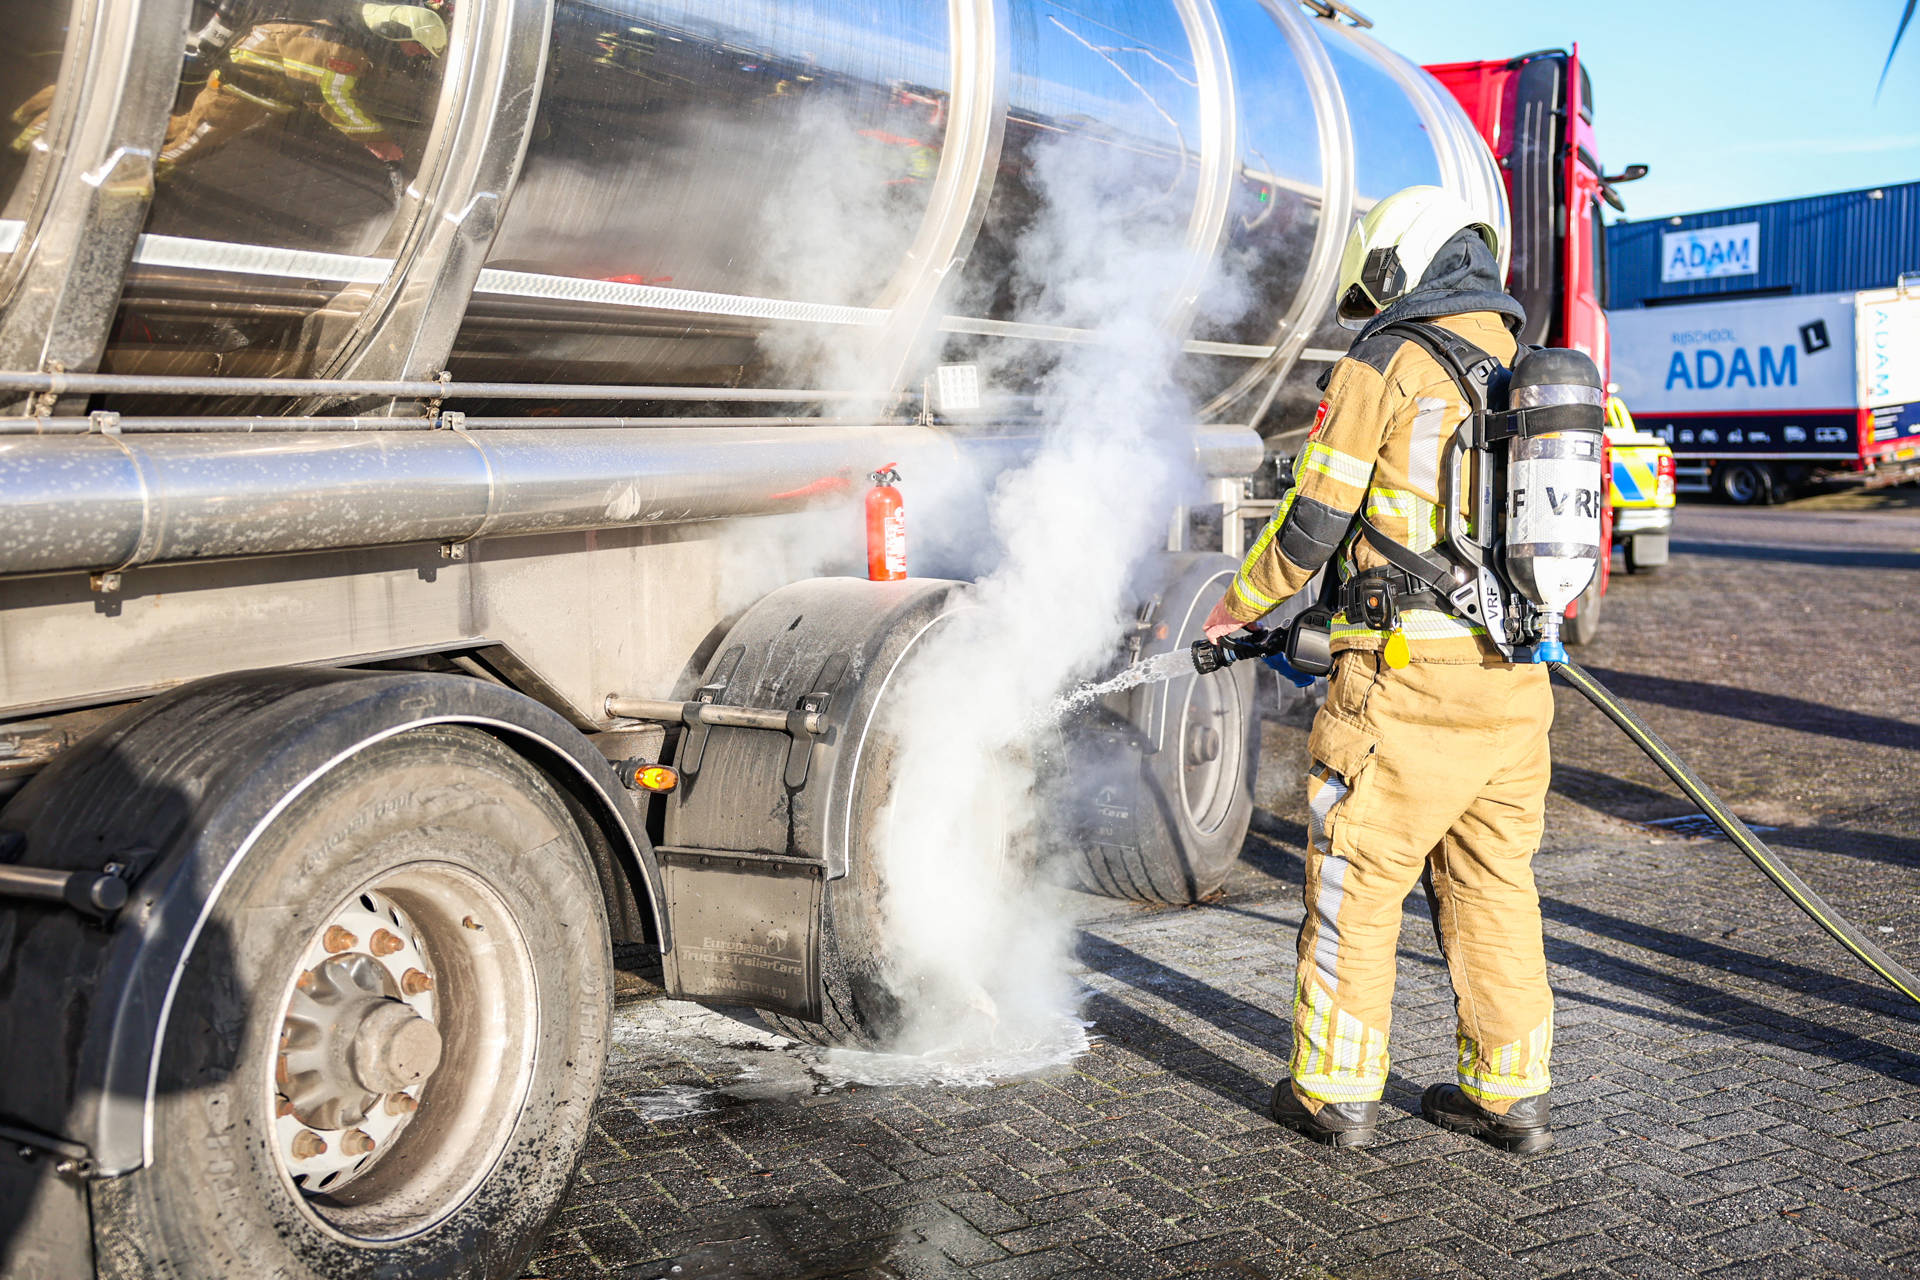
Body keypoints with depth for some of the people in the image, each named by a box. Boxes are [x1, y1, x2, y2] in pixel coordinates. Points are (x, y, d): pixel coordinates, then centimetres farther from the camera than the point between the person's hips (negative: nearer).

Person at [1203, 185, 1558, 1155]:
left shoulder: (1385, 365, -6)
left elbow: (1313, 523, -7)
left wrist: (1236, 610, 10)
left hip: (1407, 678, -7)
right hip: (1514, 682, 7)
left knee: (1356, 880, 5)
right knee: (1492, 888, 15)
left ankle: (1335, 1091, 14)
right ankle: (1509, 1096, 21)